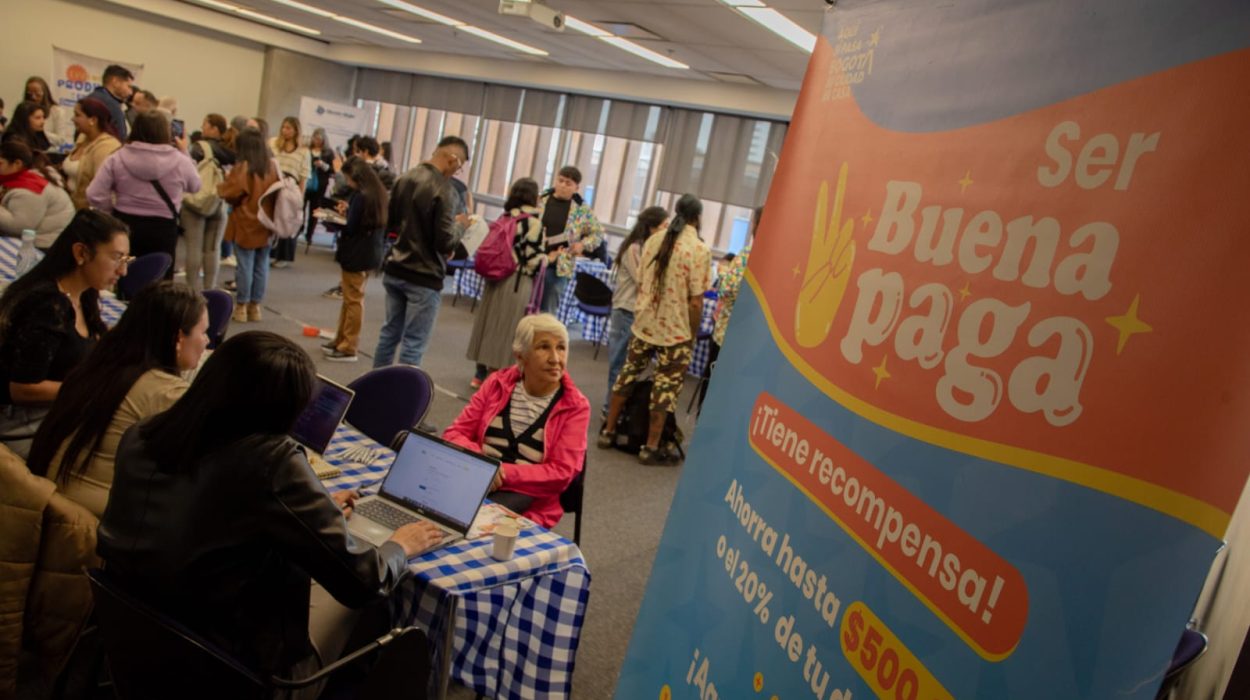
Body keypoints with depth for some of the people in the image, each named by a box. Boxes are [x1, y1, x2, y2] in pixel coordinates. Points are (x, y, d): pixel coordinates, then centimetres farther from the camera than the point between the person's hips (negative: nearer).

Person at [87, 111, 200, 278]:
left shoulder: (118, 158, -4)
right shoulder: (180, 161, -8)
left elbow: (95, 195, -8)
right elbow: (195, 186, 13)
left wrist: (114, 209, 11)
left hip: (125, 224, 2)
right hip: (163, 229, -2)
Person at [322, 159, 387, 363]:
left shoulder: (361, 196, -20)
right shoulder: (378, 193, 7)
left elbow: (350, 228, -19)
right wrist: (348, 211, 12)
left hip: (357, 254, -9)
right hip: (370, 252, 9)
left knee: (353, 299, -1)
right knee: (351, 297, 18)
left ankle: (349, 348, 7)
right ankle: (341, 340, 28)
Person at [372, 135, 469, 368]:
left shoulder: (406, 178, 5)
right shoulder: (443, 190, -19)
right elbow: (445, 243, -20)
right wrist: (460, 225, -2)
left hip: (395, 271, 8)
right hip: (424, 278, -8)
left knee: (390, 333, 18)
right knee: (414, 344, 1)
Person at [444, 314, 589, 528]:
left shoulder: (575, 406, -2)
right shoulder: (497, 383, 6)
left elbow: (561, 473, -8)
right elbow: (455, 433, 6)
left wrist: (505, 473, -20)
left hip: (529, 500, -3)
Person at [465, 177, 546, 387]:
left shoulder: (505, 216, 6)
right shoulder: (534, 222, -11)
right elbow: (534, 258, -14)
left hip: (496, 276, 6)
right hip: (518, 281, -6)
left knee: (489, 322, 13)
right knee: (505, 329, 2)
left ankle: (481, 374, 22)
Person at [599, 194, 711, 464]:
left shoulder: (653, 241, 3)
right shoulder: (699, 250, -14)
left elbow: (640, 283, 9)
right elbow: (695, 302, -15)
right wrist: (693, 335, -3)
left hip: (643, 324, 5)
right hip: (676, 331, -5)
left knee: (628, 374, 18)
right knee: (666, 387, 6)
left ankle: (608, 431, 26)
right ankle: (650, 447, 12)